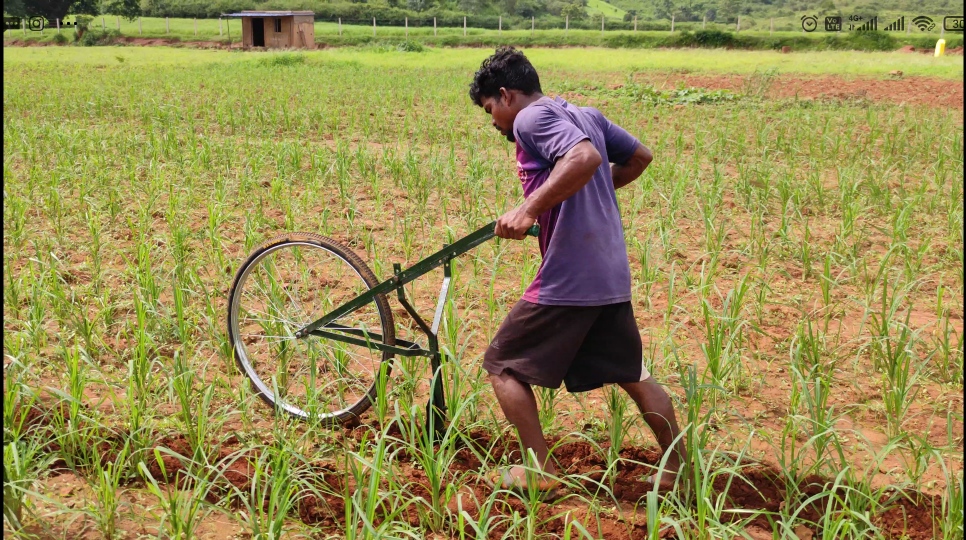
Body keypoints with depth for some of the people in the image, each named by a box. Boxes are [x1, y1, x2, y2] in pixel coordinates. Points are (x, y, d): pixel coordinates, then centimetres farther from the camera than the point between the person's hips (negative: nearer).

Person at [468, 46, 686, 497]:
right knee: (632, 375, 18)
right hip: (612, 274, 8)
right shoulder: (587, 115, 16)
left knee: (504, 366, 6)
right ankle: (677, 469, 20)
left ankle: (541, 471, 8)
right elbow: (640, 156, 24)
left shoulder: (531, 118, -10)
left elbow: (585, 157, -27)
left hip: (566, 278, -8)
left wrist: (528, 209, -29)